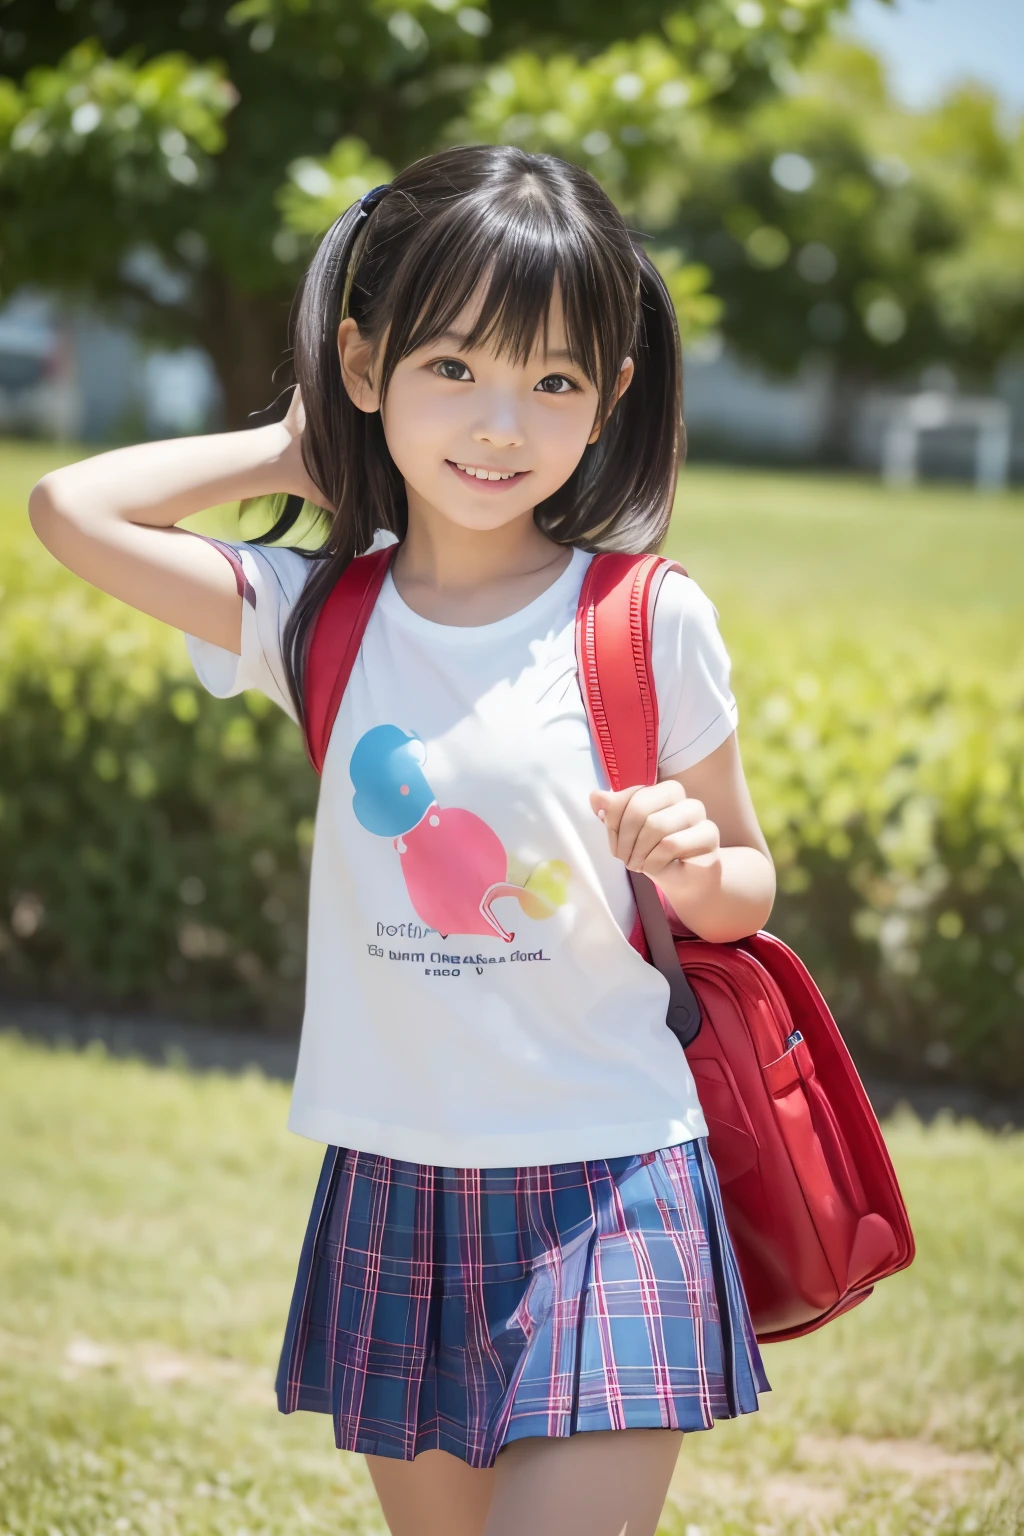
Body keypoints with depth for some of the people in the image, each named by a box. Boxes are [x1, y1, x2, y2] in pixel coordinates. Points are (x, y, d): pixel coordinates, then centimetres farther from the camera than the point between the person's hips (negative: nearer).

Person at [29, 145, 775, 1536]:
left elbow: (747, 889, 5)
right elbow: (70, 508, -8)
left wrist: (695, 865, -17)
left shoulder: (648, 623, -5)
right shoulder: (317, 616, 0)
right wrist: (292, 453, 0)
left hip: (606, 1193, -3)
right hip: (394, 1190, 3)